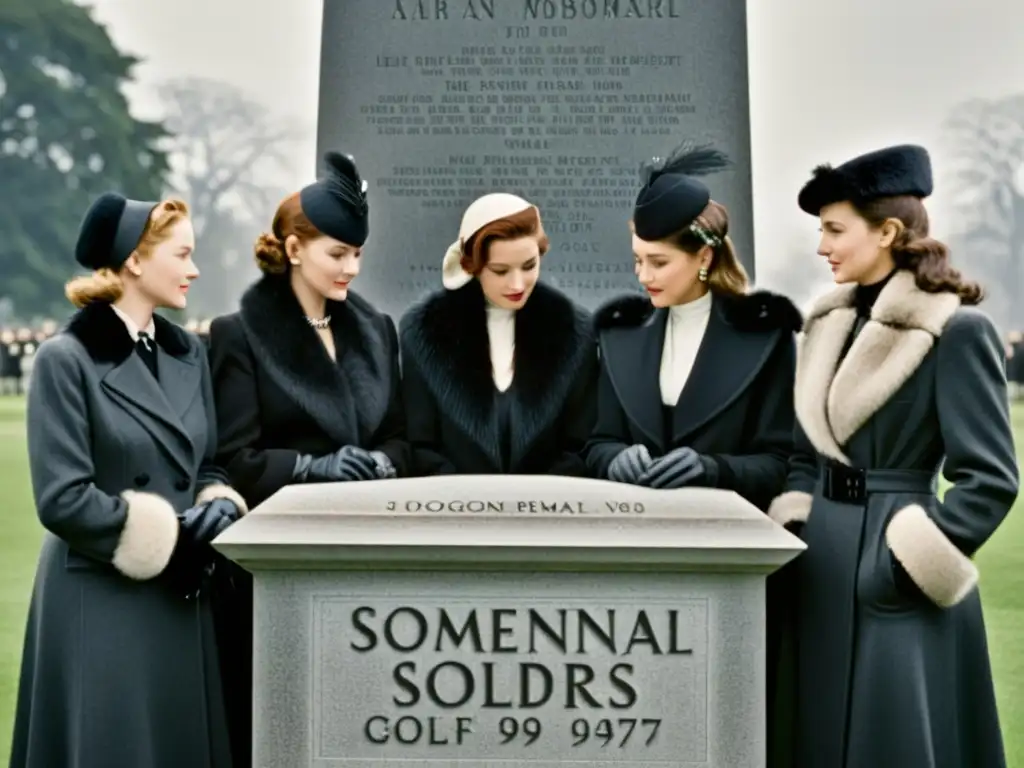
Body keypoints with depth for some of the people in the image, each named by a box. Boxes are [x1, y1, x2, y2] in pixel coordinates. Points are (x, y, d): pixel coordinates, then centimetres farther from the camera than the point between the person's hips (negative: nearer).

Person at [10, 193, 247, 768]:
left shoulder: (189, 353, 11)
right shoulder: (66, 359, -9)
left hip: (182, 598, 6)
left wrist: (219, 506, -5)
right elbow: (63, 498, -16)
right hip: (100, 602, -6)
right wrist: (169, 536, -11)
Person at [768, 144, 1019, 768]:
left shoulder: (956, 329, -11)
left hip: (893, 578, -7)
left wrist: (914, 563, -16)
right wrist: (789, 538, 4)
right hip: (822, 567, 7)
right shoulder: (831, 323, 10)